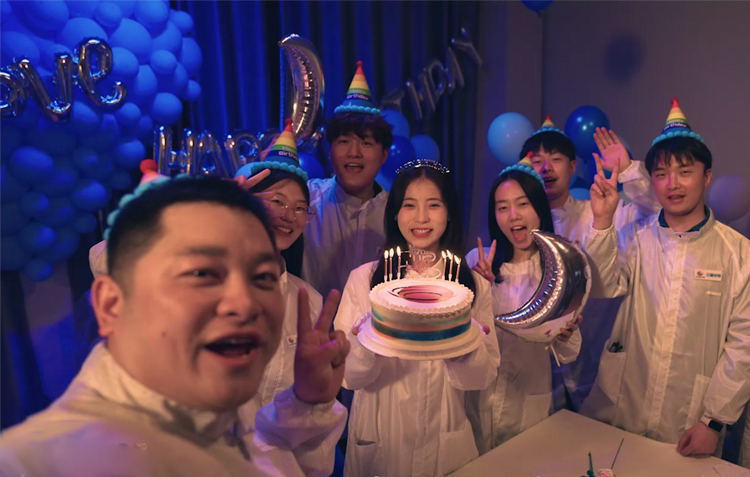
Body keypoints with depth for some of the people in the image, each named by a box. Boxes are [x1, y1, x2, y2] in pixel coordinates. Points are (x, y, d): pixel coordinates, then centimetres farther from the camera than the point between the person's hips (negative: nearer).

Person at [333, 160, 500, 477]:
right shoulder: (364, 278, -9)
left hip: (446, 444, 1)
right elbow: (348, 376, -11)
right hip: (377, 437, -1)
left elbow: (485, 375, -5)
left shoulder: (474, 285, -3)